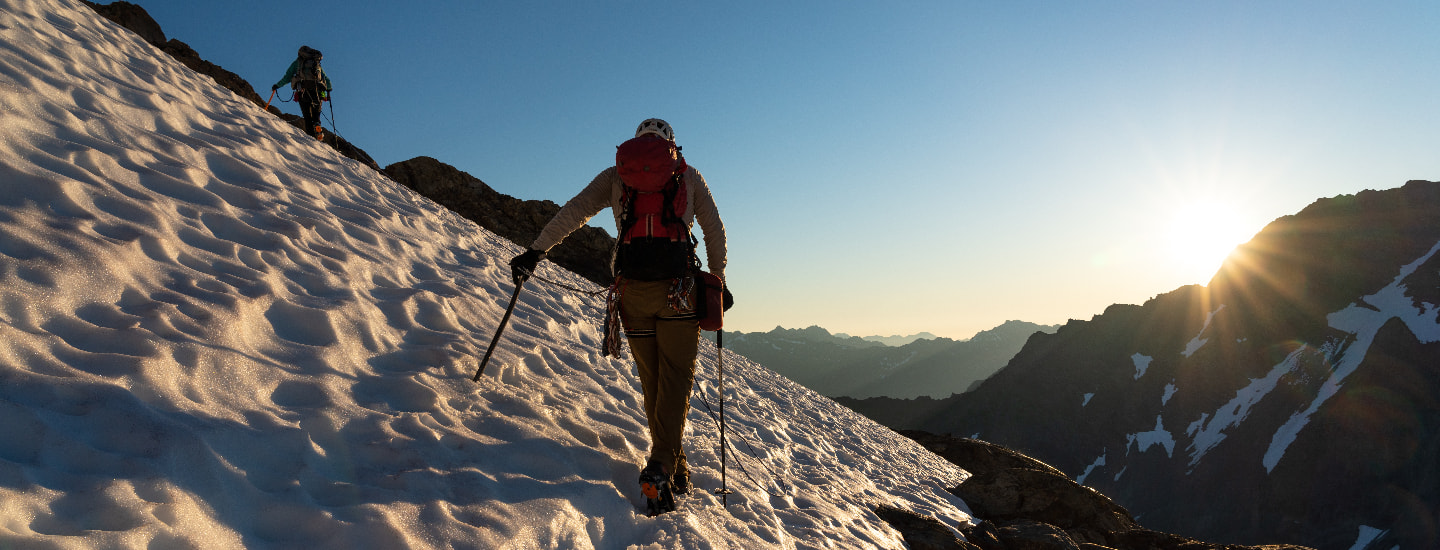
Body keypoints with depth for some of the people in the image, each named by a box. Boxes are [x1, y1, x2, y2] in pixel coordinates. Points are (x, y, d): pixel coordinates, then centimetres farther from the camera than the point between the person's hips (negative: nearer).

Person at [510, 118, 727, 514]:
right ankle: (662, 467, -12)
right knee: (676, 376, 3)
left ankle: (674, 469, 16)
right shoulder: (690, 177, 15)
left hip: (632, 288, 2)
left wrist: (536, 251, 9)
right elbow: (715, 232, 15)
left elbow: (573, 212, 7)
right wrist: (718, 278, 24)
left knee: (651, 379, 12)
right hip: (679, 289, -1)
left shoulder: (616, 175, 15)